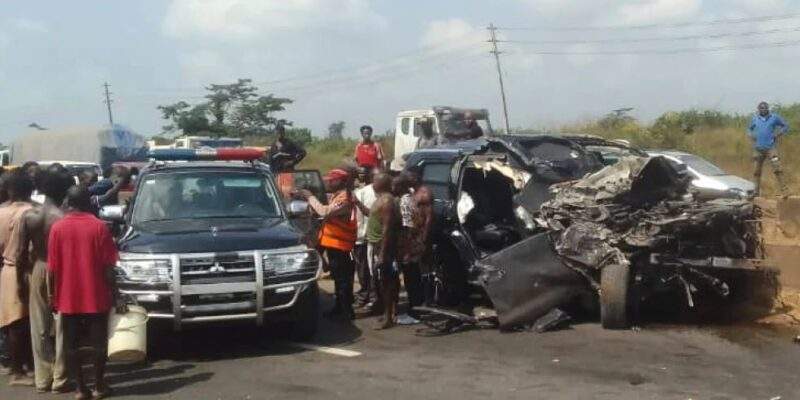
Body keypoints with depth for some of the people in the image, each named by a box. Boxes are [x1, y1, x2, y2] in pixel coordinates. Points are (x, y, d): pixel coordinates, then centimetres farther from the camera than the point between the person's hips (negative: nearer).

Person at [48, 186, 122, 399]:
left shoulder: (57, 228, -3)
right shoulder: (99, 226, -6)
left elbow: (52, 268, -2)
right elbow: (108, 266, -7)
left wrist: (52, 295, 8)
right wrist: (115, 294, 0)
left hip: (68, 298, 1)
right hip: (96, 296, -1)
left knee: (71, 345, 9)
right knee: (98, 342, 9)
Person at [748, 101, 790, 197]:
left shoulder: (774, 117, 1)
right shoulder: (754, 119, 9)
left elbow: (785, 126, 9)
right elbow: (749, 129, 25)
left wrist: (778, 134, -4)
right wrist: (751, 135, 5)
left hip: (771, 147, -3)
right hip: (758, 149, 3)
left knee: (777, 169, -14)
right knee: (756, 171, 8)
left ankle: (783, 191, -14)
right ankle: (756, 191, 19)